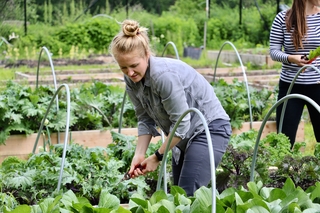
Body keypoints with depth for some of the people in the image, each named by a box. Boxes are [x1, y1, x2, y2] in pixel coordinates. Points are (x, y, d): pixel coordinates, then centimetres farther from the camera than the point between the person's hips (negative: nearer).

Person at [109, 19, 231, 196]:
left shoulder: (164, 75, -29)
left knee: (188, 194, -15)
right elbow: (145, 120, 2)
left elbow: (181, 123, -24)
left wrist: (157, 157, -15)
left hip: (209, 127, -8)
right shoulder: (131, 80, -5)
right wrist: (139, 155, -9)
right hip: (185, 134, 9)